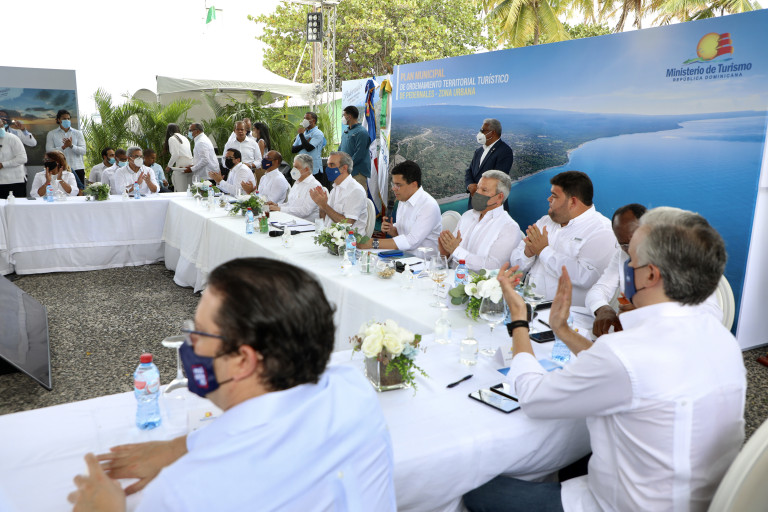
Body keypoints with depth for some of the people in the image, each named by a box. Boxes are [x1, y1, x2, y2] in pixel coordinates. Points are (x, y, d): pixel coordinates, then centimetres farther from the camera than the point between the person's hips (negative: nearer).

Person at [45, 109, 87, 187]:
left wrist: (71, 145, -15)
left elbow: (83, 151, 2)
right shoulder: (51, 134, 12)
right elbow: (49, 151, -1)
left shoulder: (78, 133, 13)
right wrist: (63, 147, -14)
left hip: (77, 168, 1)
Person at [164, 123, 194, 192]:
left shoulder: (172, 139, 0)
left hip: (181, 167, -7)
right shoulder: (184, 138, 21)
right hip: (190, 167, 7)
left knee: (181, 191, -6)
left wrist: (169, 166, 2)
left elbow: (175, 155, -10)